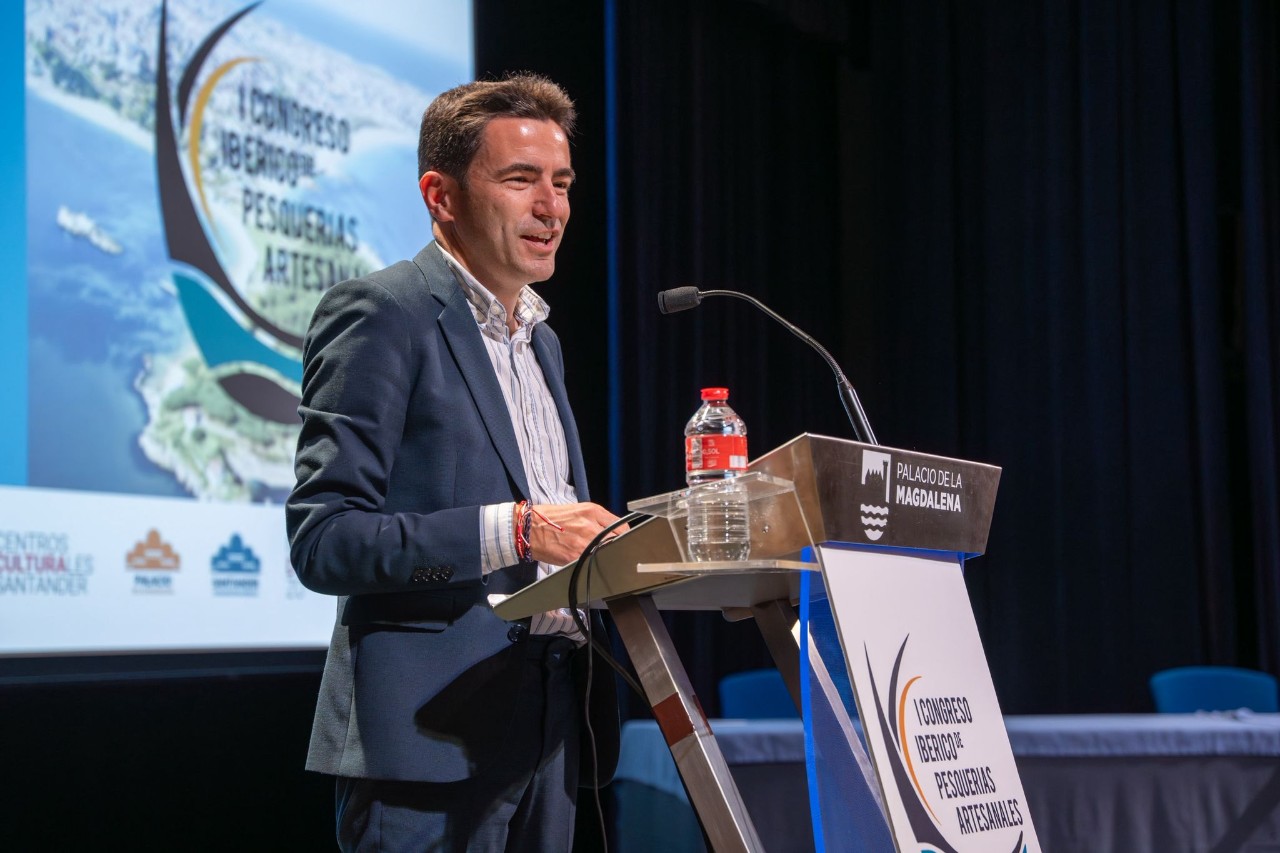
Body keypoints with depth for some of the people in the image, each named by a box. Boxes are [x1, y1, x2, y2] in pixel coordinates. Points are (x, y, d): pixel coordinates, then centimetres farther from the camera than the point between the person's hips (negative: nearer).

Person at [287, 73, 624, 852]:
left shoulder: (541, 340, 21)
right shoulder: (380, 314, -6)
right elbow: (323, 541, -15)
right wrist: (515, 529, -23)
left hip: (548, 729, 8)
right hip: (435, 729, -8)